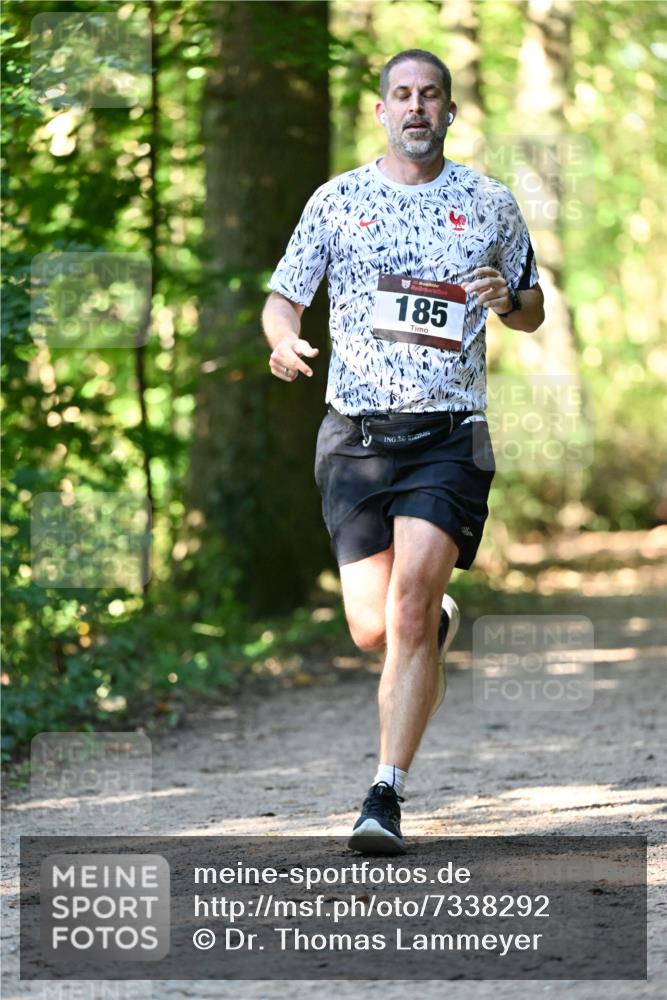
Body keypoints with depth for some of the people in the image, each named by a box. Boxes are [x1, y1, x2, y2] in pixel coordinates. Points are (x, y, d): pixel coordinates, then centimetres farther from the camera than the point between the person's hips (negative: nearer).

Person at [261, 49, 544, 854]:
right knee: (372, 630, 0)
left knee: (409, 608, -17)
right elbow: (281, 298, 8)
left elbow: (532, 311, 17)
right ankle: (440, 624, 37)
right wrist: (284, 341, -14)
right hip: (355, 433, 1)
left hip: (449, 434, -1)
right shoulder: (337, 201, 6)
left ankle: (386, 795, -13)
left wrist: (506, 299, -6)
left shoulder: (490, 205, 7)